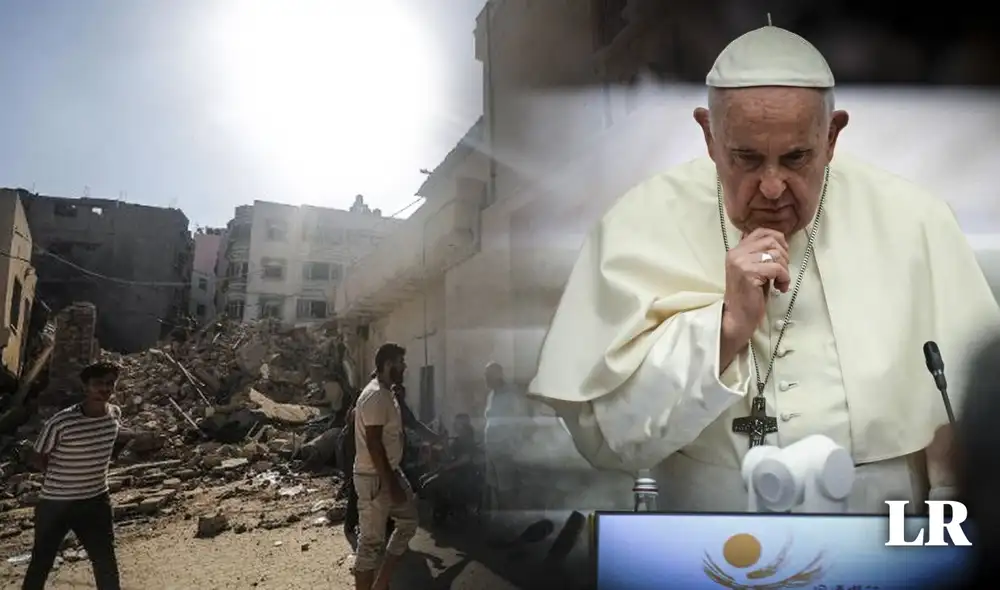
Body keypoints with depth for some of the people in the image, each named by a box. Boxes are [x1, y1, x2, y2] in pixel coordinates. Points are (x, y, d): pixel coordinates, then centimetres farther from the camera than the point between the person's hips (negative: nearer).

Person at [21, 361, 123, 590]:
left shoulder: (115, 414, -7)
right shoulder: (60, 423, -23)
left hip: (96, 500, 4)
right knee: (41, 562, 14)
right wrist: (57, 477, -1)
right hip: (55, 503, -3)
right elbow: (36, 456, -7)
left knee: (106, 561, 10)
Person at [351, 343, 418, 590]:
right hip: (374, 478, -11)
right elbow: (373, 444, -25)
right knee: (371, 541, -1)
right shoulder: (374, 396, -22)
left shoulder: (388, 393, 10)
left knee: (409, 520, 17)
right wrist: (391, 484, -22)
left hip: (390, 472, 11)